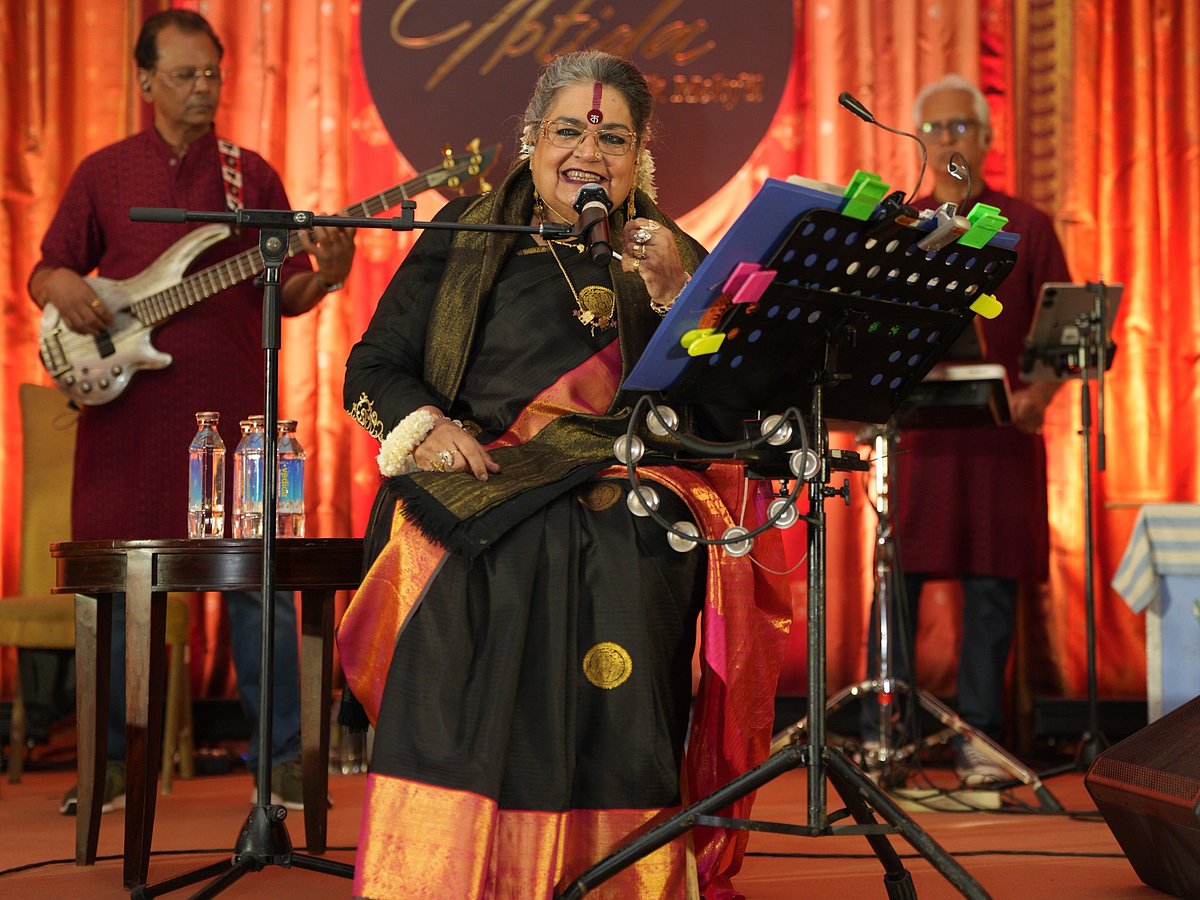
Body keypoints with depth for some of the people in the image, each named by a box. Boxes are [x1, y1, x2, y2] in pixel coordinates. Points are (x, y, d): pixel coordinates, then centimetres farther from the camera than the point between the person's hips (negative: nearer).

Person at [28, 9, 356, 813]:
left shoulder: (252, 175, 9)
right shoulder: (104, 173, 10)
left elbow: (285, 295, 9)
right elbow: (46, 271, 13)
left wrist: (326, 275, -12)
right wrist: (59, 287, -10)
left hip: (232, 407, -1)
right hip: (127, 406, 1)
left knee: (258, 579, -2)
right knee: (117, 580, 4)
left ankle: (282, 757, 7)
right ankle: (114, 759, 15)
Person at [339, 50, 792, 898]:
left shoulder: (675, 260, 13)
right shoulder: (466, 239, 12)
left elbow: (724, 416, 2)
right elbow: (375, 368, 10)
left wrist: (674, 295, -10)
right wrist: (425, 426, -11)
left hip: (627, 560, 1)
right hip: (482, 549, 0)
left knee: (610, 770, -16)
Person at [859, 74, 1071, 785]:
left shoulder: (1027, 226, 10)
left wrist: (1040, 391, -11)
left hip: (1002, 429, 0)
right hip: (916, 425, 1)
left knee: (993, 582, 0)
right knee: (899, 575, -4)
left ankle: (977, 739, 7)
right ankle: (882, 734, 2)